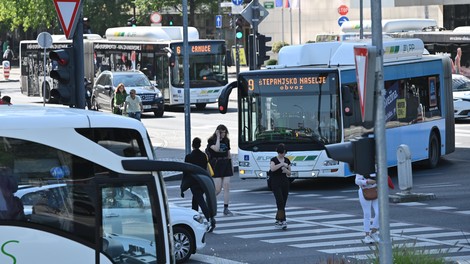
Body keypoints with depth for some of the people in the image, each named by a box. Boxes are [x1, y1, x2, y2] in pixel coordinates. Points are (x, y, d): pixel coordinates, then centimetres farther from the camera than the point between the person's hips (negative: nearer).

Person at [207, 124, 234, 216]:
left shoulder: (226, 141, 10)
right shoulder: (211, 141, -5)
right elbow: (216, 149, -24)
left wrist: (231, 165, 18)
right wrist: (218, 137, -17)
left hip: (226, 165, 5)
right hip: (216, 166, -5)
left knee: (226, 186, -3)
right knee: (218, 189, -9)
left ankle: (226, 209, -1)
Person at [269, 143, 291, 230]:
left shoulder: (287, 160, 9)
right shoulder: (274, 160, -5)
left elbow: (289, 173, 14)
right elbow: (272, 169, -25)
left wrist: (286, 170, -7)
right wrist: (281, 164, -25)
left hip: (285, 184, 5)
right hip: (276, 184, -5)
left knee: (283, 204, 5)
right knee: (280, 202, -16)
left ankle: (278, 221, 16)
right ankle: (283, 221, -21)